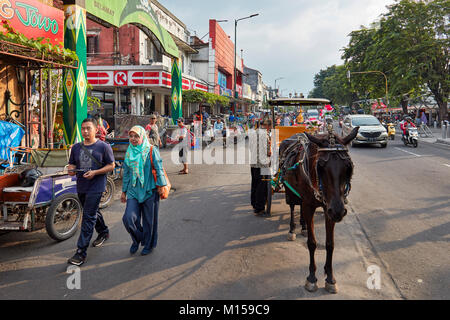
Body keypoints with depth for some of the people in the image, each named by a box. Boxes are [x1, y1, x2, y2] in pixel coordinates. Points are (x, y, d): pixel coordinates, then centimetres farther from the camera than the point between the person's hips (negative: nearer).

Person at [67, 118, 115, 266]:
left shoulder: (104, 147, -6)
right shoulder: (76, 147, 9)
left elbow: (111, 166, -5)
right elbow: (71, 164, 16)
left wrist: (95, 172, -18)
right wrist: (71, 170, -9)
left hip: (96, 187, -6)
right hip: (81, 186, 6)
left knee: (88, 217, -9)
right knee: (93, 212, 22)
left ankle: (81, 252, -7)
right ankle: (103, 232, 48)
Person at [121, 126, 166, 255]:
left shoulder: (151, 151, -5)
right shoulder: (129, 153, 10)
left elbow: (159, 169, -5)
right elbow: (126, 173, 15)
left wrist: (160, 185, -9)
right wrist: (124, 191, 16)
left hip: (149, 190, -3)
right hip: (133, 191, 4)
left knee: (149, 219, 6)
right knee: (128, 218, -8)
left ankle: (149, 245, 26)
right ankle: (136, 239, 20)